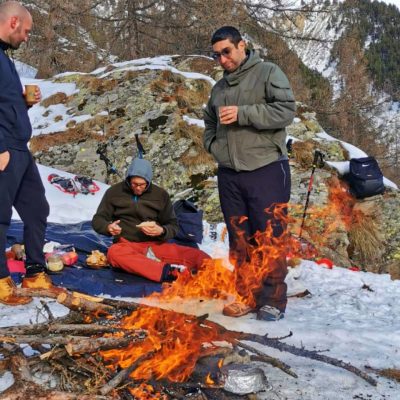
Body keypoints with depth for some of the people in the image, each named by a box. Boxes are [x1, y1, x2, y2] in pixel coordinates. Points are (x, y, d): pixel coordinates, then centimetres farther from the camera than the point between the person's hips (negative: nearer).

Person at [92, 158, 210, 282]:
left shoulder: (161, 194, 9)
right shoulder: (115, 192, 7)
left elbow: (173, 226, 11)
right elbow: (97, 220, 9)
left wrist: (161, 231, -13)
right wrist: (108, 227, -15)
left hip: (156, 244, 2)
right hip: (127, 245, -2)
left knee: (197, 255, -21)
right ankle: (169, 271, -52)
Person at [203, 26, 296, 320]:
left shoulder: (268, 73, -1)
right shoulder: (219, 88, 18)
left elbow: (286, 110, -13)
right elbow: (209, 122, 32)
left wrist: (242, 113, -16)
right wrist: (213, 144, 11)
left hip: (266, 171, -6)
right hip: (229, 175, 6)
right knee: (239, 239, 9)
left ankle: (273, 300, 7)